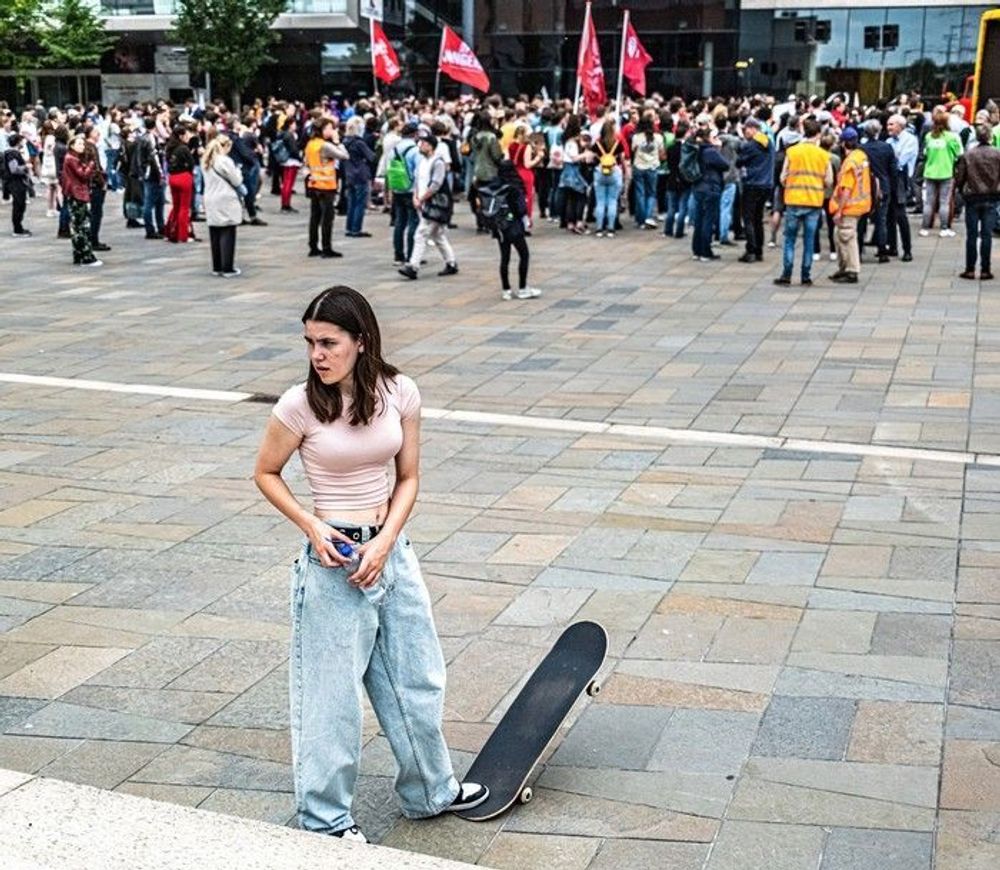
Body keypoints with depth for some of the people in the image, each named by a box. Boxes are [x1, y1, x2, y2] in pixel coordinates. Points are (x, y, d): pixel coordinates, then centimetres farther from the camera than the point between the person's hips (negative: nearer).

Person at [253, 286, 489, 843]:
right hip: (335, 554, -4)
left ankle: (430, 790, 38)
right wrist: (311, 527, -14)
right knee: (333, 691, 6)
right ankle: (325, 818, 23)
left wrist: (385, 541, -11)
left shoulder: (399, 394, -5)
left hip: (392, 549, 4)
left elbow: (409, 477, 3)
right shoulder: (300, 405, -14)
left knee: (417, 677, 17)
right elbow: (266, 474, 0)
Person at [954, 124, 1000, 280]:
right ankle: (985, 270, 4)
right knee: (987, 235, 3)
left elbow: (959, 178, -3)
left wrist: (962, 191, 14)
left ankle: (970, 269, 6)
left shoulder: (967, 155, -6)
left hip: (972, 198, 0)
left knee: (971, 234, 5)